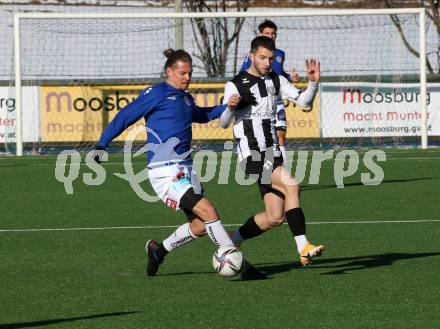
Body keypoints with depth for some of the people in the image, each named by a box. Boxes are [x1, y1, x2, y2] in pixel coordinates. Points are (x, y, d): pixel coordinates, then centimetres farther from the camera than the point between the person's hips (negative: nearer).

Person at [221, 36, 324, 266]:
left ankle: (231, 242, 23)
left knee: (275, 218, 3)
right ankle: (303, 248, -28)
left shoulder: (276, 81, 11)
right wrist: (230, 107, -27)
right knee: (291, 185, -27)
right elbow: (223, 123, -6)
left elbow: (303, 100, 5)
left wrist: (313, 83, -13)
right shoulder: (236, 85, -6)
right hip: (251, 154, -7)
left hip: (271, 154, 7)